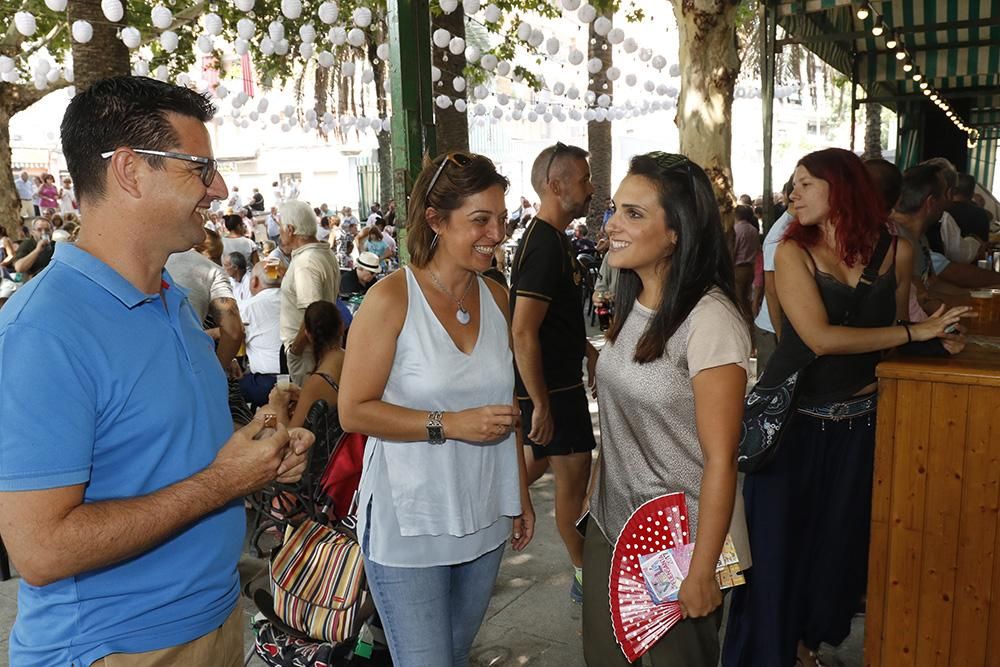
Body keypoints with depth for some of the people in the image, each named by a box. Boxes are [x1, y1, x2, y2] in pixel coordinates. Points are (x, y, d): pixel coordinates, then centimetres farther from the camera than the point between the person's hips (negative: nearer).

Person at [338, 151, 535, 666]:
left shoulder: (496, 297, 3)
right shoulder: (391, 299, -15)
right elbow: (353, 411, -14)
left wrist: (521, 495, 14)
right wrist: (448, 424, -22)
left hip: (484, 518, 6)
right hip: (409, 525, -5)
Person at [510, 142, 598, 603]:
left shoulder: (551, 238, 10)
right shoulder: (545, 246, -23)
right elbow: (523, 332, -27)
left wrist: (587, 349, 22)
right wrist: (540, 405, -25)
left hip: (560, 379, 10)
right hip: (550, 387, -10)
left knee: (538, 461, 21)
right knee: (574, 472, 2)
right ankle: (586, 576, 18)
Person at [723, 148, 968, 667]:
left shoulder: (896, 251, 0)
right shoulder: (793, 250, -9)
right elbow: (820, 337, -19)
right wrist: (916, 331, -16)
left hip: (858, 420, 3)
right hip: (791, 416, -3)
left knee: (840, 539, 15)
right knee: (778, 540, 3)